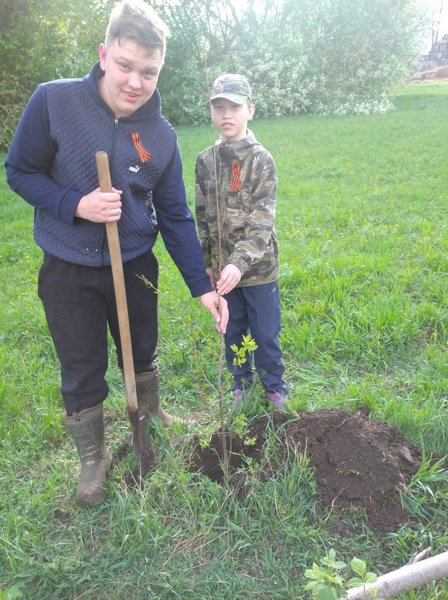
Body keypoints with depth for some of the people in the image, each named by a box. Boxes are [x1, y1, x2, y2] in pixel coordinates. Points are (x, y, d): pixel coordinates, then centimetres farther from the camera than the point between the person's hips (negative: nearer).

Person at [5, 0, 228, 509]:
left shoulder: (161, 136, -7)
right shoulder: (53, 101, -14)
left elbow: (175, 218, -2)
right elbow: (20, 171, -6)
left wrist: (202, 287, -3)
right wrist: (76, 204, -24)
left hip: (135, 266, 2)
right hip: (68, 271, -2)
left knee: (142, 353, 20)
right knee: (82, 373, 9)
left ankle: (150, 412, 51)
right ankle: (93, 458, 34)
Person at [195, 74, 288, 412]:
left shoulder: (262, 160, -10)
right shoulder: (206, 161, 3)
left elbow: (262, 221, -19)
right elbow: (203, 216, 9)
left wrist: (240, 262, -31)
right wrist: (206, 262, 9)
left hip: (258, 267, -3)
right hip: (223, 267, 4)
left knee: (266, 333, 8)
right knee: (233, 330, 17)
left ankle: (274, 385, 30)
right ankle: (241, 381, 37)